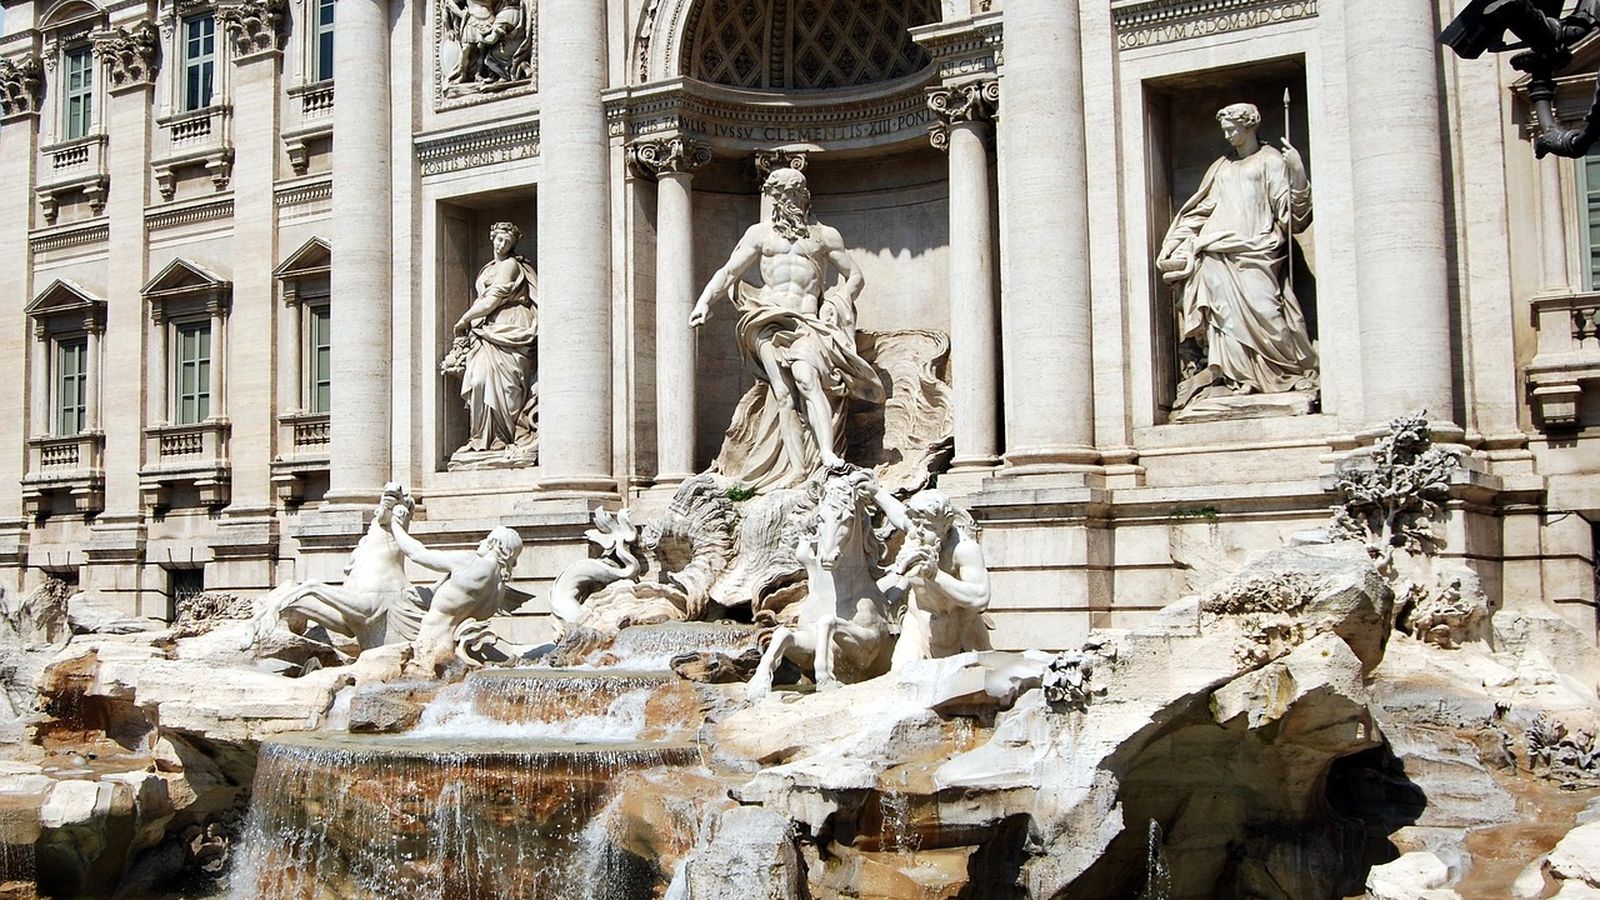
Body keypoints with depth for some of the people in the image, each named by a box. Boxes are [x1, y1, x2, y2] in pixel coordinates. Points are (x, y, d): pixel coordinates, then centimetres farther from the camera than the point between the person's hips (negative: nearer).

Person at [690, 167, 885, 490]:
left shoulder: (824, 235, 19)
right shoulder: (761, 233, 21)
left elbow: (854, 276, 21)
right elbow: (728, 272, 17)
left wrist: (834, 304, 4)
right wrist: (705, 301, 1)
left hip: (807, 322, -1)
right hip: (769, 320, 1)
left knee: (806, 378, -28)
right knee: (784, 394, -16)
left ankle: (829, 455, -39)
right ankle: (798, 472, -21)